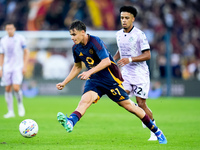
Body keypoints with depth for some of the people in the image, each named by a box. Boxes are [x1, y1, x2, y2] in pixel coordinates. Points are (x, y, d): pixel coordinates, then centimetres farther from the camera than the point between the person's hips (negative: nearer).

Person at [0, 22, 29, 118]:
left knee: (16, 88, -17)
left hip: (18, 67, -3)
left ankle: (20, 104, 10)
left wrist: (24, 66, -6)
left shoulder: (20, 38, -2)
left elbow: (26, 52, 2)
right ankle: (10, 111, 7)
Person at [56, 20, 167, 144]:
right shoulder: (76, 48, 3)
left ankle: (156, 131, 12)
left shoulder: (95, 42, -19)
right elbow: (77, 67, 19)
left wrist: (90, 72, -35)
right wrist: (64, 83, 15)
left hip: (110, 79, -5)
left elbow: (106, 61, -27)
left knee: (128, 105, -1)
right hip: (94, 80, 5)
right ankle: (70, 122, -50)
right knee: (85, 100, -23)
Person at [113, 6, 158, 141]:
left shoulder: (139, 35, -14)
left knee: (141, 104, -7)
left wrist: (130, 59, -25)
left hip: (140, 73, -5)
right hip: (126, 73, 6)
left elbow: (147, 55, -15)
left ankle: (155, 131, 11)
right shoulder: (119, 34, 6)